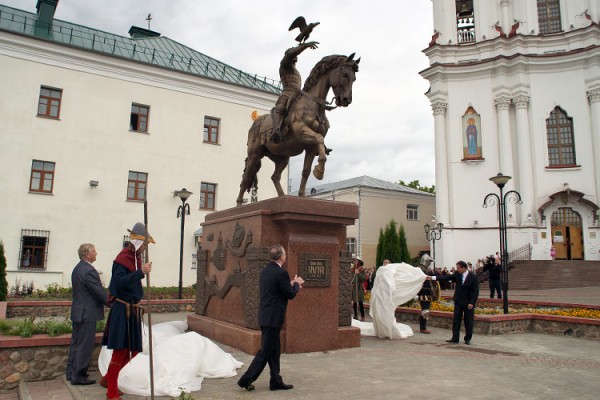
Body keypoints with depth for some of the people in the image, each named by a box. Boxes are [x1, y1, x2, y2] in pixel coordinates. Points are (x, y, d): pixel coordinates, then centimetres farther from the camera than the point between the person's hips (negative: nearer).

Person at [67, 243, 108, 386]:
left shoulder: (77, 268, 11)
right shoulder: (89, 271, -21)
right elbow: (99, 292, -19)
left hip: (77, 312, 10)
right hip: (87, 314, -10)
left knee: (76, 343, 18)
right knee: (84, 345, -1)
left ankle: (72, 372, 28)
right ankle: (78, 376, 7)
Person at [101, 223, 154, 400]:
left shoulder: (136, 257, 12)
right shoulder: (123, 258, -15)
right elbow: (119, 282, -28)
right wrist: (140, 272, -36)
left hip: (133, 309, 9)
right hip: (122, 309, -9)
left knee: (132, 350, 15)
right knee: (120, 350, -2)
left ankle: (108, 379, 34)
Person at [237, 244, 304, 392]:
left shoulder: (265, 271, 9)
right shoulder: (281, 273, -18)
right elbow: (290, 294, -12)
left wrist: (291, 284, 18)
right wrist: (297, 284, 7)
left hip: (265, 316, 9)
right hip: (273, 318, -9)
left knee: (274, 350, 16)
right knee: (265, 351, 1)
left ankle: (276, 381, 23)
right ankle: (246, 379, 5)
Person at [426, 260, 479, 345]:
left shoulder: (473, 277, -11)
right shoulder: (457, 274, 1)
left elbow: (476, 291, -12)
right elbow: (446, 277, -3)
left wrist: (472, 303, -19)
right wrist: (432, 278, -11)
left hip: (468, 303, -4)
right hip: (458, 302, 4)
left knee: (468, 322, 5)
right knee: (456, 320, 4)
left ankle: (468, 339, 18)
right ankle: (455, 338, 9)